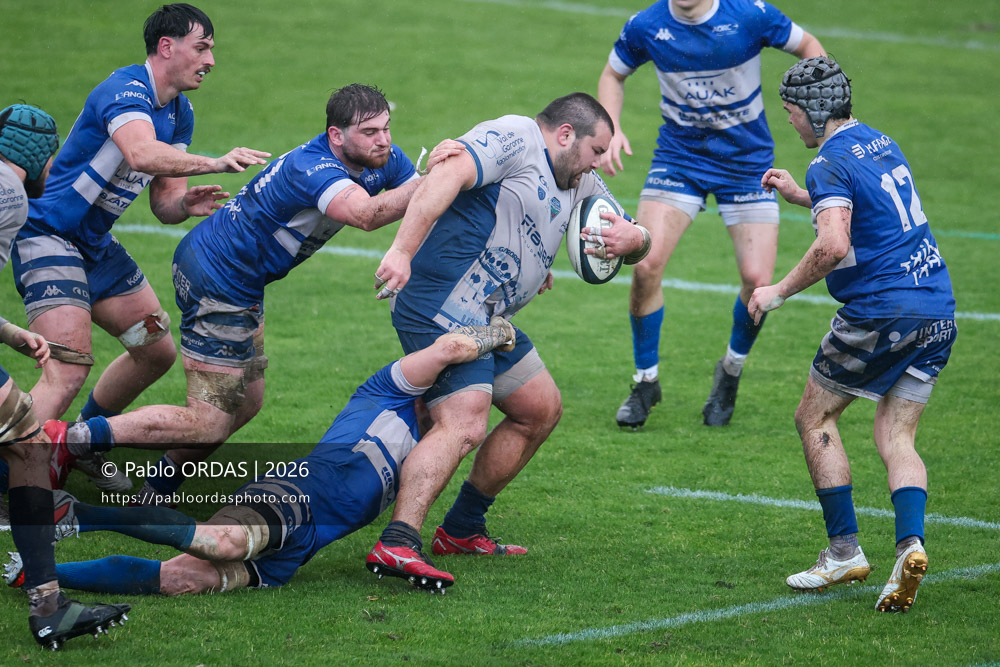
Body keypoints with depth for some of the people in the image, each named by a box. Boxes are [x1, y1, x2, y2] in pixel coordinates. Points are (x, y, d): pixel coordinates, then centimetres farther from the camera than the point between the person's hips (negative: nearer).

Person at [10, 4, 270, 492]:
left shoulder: (179, 113, 8)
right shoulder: (126, 91, -22)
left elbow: (162, 205, 9)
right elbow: (142, 153, -43)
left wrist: (185, 204, -14)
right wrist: (214, 163, -53)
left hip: (96, 245, 10)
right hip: (47, 234, -10)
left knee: (157, 351, 17)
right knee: (69, 370, -23)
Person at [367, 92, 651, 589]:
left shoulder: (581, 184, 21)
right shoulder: (514, 138, -9)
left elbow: (636, 240, 26)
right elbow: (446, 177, -25)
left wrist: (632, 240, -1)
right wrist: (402, 251, -37)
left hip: (488, 320, 11)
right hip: (444, 311, -11)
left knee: (542, 410, 19)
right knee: (463, 424, -24)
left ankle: (461, 530, 24)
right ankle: (397, 543, -36)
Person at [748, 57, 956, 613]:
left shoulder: (831, 163, -10)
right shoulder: (881, 144, 17)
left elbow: (834, 245, -25)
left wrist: (779, 292, -13)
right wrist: (801, 196, 36)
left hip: (882, 311, -8)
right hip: (939, 311, 8)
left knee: (815, 417, 10)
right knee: (896, 438, 8)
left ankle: (845, 551, 7)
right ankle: (911, 543, -15)